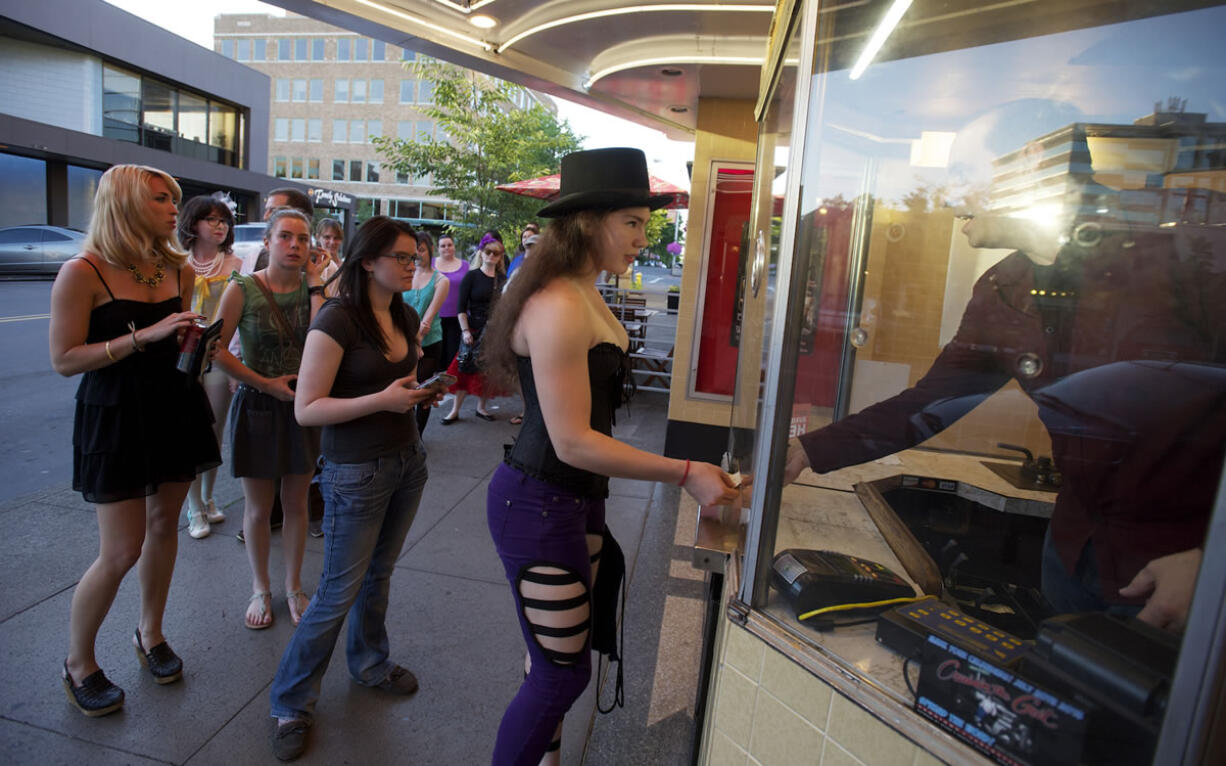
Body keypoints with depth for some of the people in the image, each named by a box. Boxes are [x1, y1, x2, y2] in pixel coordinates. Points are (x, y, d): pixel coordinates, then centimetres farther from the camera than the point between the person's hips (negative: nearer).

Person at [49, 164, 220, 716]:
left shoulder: (177, 269, 5)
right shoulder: (84, 273, -14)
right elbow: (64, 360, -16)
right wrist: (144, 336, -24)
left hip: (173, 409, 6)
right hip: (115, 417, -6)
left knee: (164, 525, 15)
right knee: (122, 551, -3)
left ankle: (150, 632, 36)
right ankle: (77, 663, 23)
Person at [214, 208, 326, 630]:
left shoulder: (312, 287, -1)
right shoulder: (242, 288, -8)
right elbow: (217, 349, -8)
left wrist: (314, 285, -15)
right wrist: (265, 382, -13)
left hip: (302, 405, 2)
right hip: (257, 406, -2)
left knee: (296, 503, 13)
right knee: (258, 507, 10)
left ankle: (294, 587, 32)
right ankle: (260, 589, 31)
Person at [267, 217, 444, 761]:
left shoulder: (406, 318, 6)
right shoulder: (336, 320, -18)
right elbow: (306, 409, -19)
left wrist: (423, 393, -2)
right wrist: (383, 399, -27)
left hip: (407, 461, 7)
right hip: (357, 472, -7)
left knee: (378, 573, 21)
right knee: (339, 592, 3)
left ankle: (369, 663, 43)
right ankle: (291, 704, 24)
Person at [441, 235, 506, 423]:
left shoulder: (502, 279, 7)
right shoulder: (471, 276, -3)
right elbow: (461, 308, -6)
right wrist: (465, 330, -14)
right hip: (475, 330, -3)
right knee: (467, 370, -1)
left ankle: (481, 407, 24)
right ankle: (455, 410, 10)